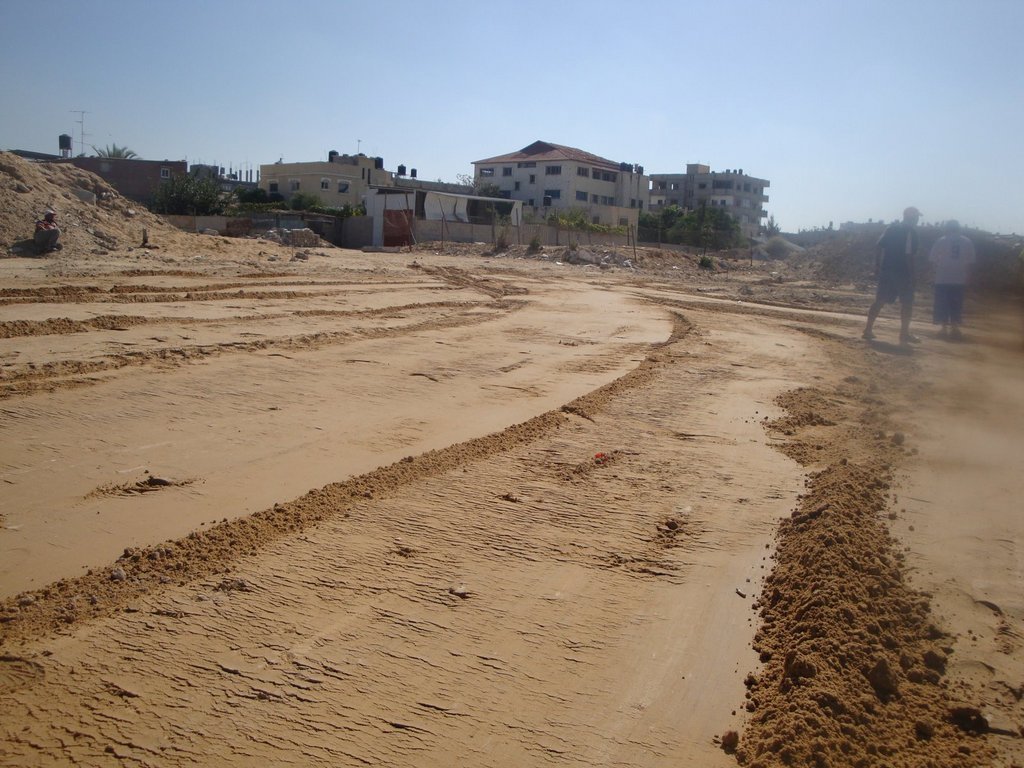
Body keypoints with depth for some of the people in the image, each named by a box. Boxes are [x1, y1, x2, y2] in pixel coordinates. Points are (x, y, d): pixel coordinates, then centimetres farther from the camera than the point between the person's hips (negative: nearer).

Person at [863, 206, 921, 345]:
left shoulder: (891, 228, 9)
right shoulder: (911, 232, -10)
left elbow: (878, 247, 6)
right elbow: (909, 255, -17)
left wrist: (877, 265, 11)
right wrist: (911, 274, -14)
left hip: (886, 270, 6)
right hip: (902, 272, -6)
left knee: (880, 301, 10)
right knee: (907, 303, 5)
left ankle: (868, 329, 8)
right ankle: (904, 334, 7)